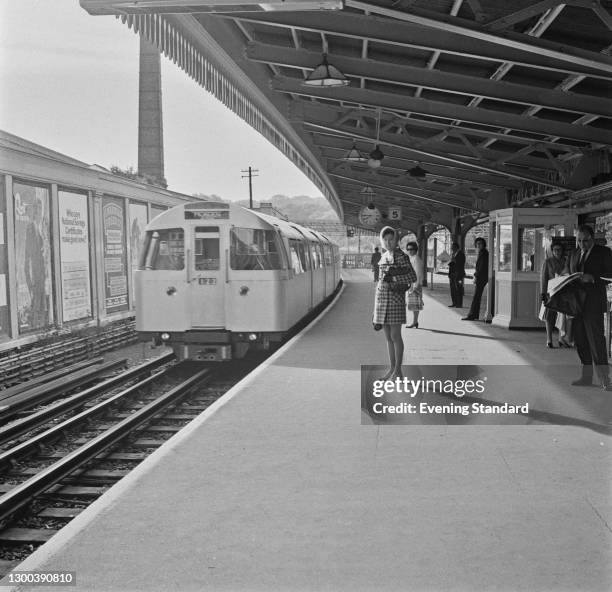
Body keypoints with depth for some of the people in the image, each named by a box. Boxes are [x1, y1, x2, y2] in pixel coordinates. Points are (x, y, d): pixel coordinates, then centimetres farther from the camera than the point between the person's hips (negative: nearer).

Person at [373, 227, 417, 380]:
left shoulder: (401, 256, -7)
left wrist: (393, 275, -18)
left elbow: (413, 277, -10)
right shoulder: (384, 256, 14)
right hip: (381, 296, 7)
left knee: (395, 336, -4)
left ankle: (398, 371, 3)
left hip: (395, 297, -7)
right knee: (388, 337, 11)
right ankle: (391, 368, 19)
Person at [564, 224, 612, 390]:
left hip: (593, 303, -6)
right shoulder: (574, 255, 18)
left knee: (596, 339, -10)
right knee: (580, 340, 8)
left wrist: (591, 277, -19)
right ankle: (586, 376, 16)